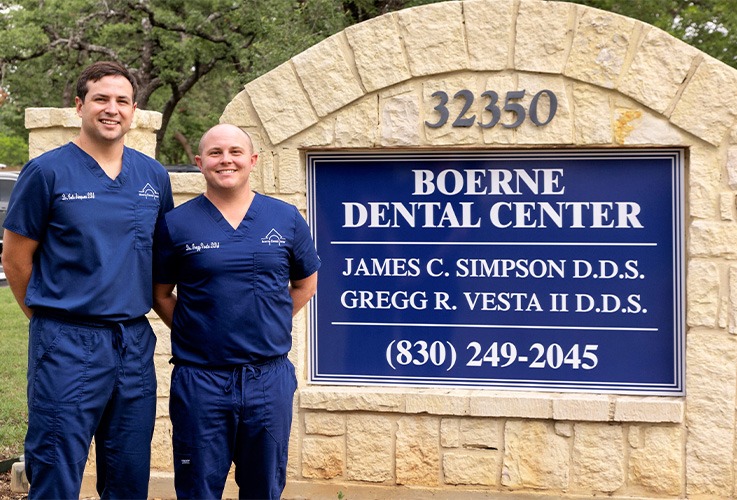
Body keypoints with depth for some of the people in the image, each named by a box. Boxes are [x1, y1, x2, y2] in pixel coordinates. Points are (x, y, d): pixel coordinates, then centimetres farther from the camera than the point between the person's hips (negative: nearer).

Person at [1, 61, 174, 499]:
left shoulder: (154, 176, 8)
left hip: (135, 343, 5)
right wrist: (49, 317, 6)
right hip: (69, 345, -4)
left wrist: (133, 312, 14)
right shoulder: (48, 172, -5)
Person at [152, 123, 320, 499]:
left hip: (269, 378, 2)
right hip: (199, 379, -1)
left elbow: (305, 284, 15)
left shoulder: (287, 219, 4)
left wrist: (269, 325, 7)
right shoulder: (176, 224, 0)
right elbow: (160, 294, 7)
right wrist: (192, 330, -2)